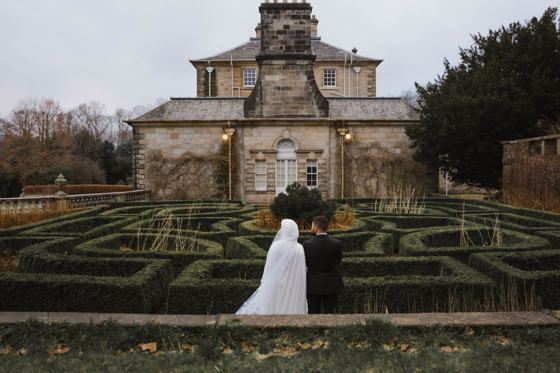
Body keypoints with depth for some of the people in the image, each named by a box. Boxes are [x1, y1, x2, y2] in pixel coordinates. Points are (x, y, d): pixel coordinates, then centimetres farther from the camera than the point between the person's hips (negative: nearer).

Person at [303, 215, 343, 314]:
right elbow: (338, 261, 4)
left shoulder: (307, 244, -15)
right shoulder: (337, 244, -13)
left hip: (313, 286, -1)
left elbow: (306, 263, 0)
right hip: (331, 286, 1)